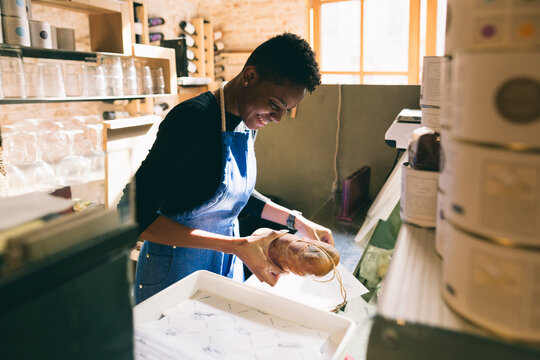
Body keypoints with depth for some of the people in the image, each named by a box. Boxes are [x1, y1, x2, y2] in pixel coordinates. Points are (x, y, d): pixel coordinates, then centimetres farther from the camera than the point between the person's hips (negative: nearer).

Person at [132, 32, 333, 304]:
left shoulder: (247, 122, 0)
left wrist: (297, 221, 2)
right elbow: (136, 215, -27)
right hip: (176, 271, -7)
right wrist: (237, 246, -30)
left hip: (228, 265, 8)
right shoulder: (193, 119, -25)